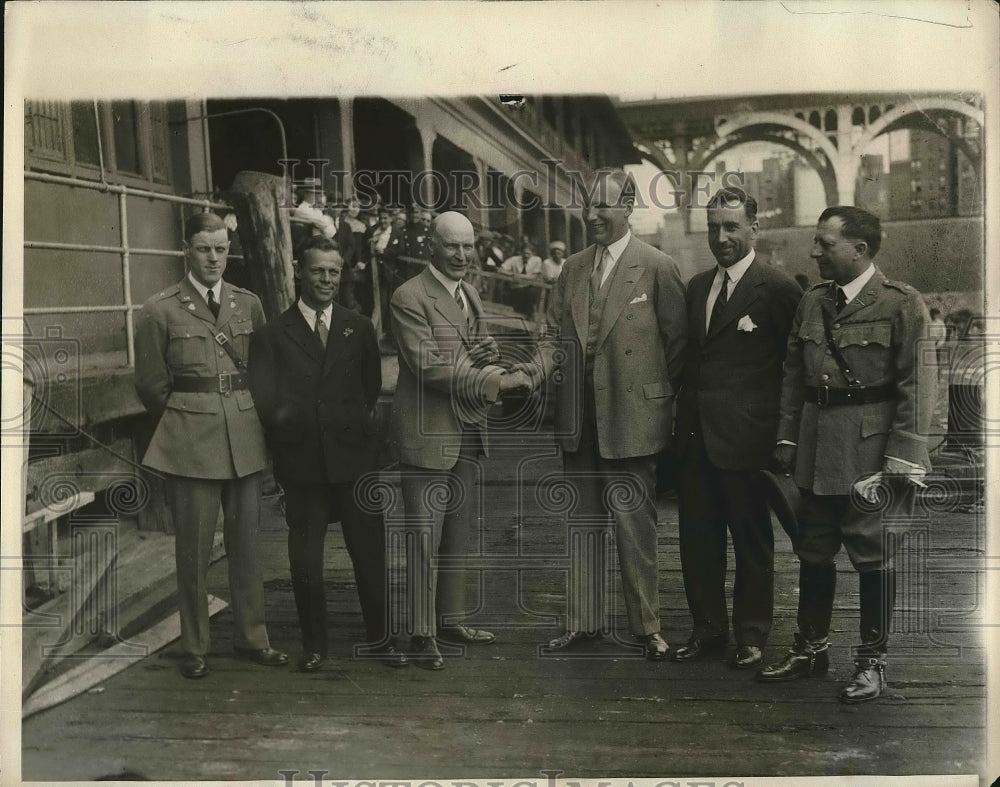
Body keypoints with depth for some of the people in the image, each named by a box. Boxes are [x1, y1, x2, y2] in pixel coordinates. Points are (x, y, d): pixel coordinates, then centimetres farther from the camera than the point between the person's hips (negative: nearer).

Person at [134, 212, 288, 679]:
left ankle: (251, 636, 23)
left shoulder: (249, 304, 8)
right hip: (190, 442, -3)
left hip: (245, 438, 3)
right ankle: (194, 647, 16)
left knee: (245, 540, 10)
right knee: (193, 547, 3)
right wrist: (182, 425, 7)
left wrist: (248, 419, 10)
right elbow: (151, 384, 2)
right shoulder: (160, 311, -2)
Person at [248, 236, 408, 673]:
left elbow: (370, 390, 10)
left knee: (370, 553, 7)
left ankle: (380, 638, 24)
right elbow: (268, 404, -4)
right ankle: (313, 644, 24)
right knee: (305, 560, 6)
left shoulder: (359, 328, 8)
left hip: (355, 458, 1)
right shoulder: (273, 334, 1)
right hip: (302, 464, -1)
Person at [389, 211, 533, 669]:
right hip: (427, 432, -8)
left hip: (467, 431, 8)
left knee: (459, 533, 16)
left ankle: (450, 619, 30)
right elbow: (428, 366, -20)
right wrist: (494, 381, -25)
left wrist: (489, 353, -3)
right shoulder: (410, 298, -12)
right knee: (424, 538, -3)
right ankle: (422, 635, 7)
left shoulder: (469, 297, 16)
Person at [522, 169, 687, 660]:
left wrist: (658, 395, -2)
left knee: (635, 527, 2)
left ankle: (646, 625, 17)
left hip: (631, 419, -5)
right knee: (583, 523, 14)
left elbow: (677, 340, -3)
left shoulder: (657, 268, -5)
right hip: (578, 421, 6)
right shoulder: (573, 269, 10)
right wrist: (539, 366, -9)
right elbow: (556, 332, 10)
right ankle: (583, 620, 26)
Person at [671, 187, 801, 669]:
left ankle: (751, 635, 23)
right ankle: (707, 629, 27)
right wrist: (684, 423, 10)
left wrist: (784, 430, -4)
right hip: (696, 434, 6)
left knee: (751, 540, 8)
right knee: (697, 538, 12)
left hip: (743, 436, -6)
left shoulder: (776, 289, -8)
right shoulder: (697, 286, 13)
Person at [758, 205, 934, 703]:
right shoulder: (811, 303, 11)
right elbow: (793, 377, 13)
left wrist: (901, 459, -15)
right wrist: (787, 439, 8)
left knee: (874, 557, 4)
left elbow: (916, 386, -11)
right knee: (813, 551, 14)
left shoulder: (901, 304, -8)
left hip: (871, 451, -6)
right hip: (817, 451, 6)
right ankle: (810, 648, 29)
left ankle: (872, 661, 19)